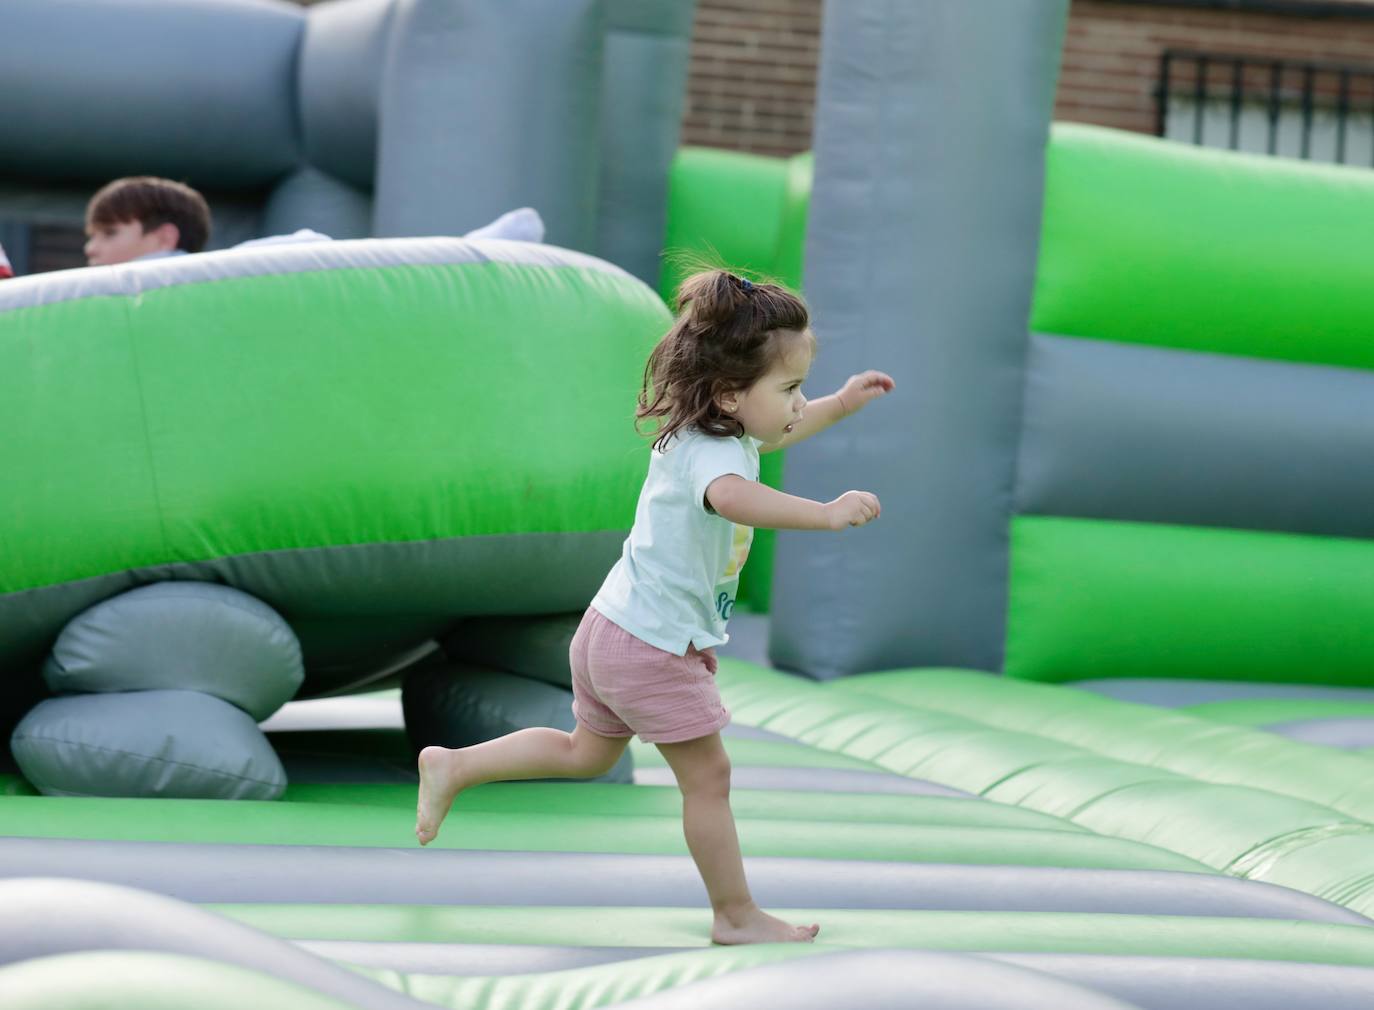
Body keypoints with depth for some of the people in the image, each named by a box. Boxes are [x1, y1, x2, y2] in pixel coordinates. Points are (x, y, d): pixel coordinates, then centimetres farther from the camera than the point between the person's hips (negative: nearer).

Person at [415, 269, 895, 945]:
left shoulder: (715, 432, 5)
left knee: (588, 755, 27)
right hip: (656, 649, -10)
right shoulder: (711, 453, -27)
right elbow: (732, 496, -53)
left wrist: (841, 405, 24)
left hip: (613, 632, 10)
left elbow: (766, 436, 30)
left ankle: (453, 767, 30)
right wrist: (824, 513, -57)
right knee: (708, 777, 1)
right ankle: (737, 917, 11)